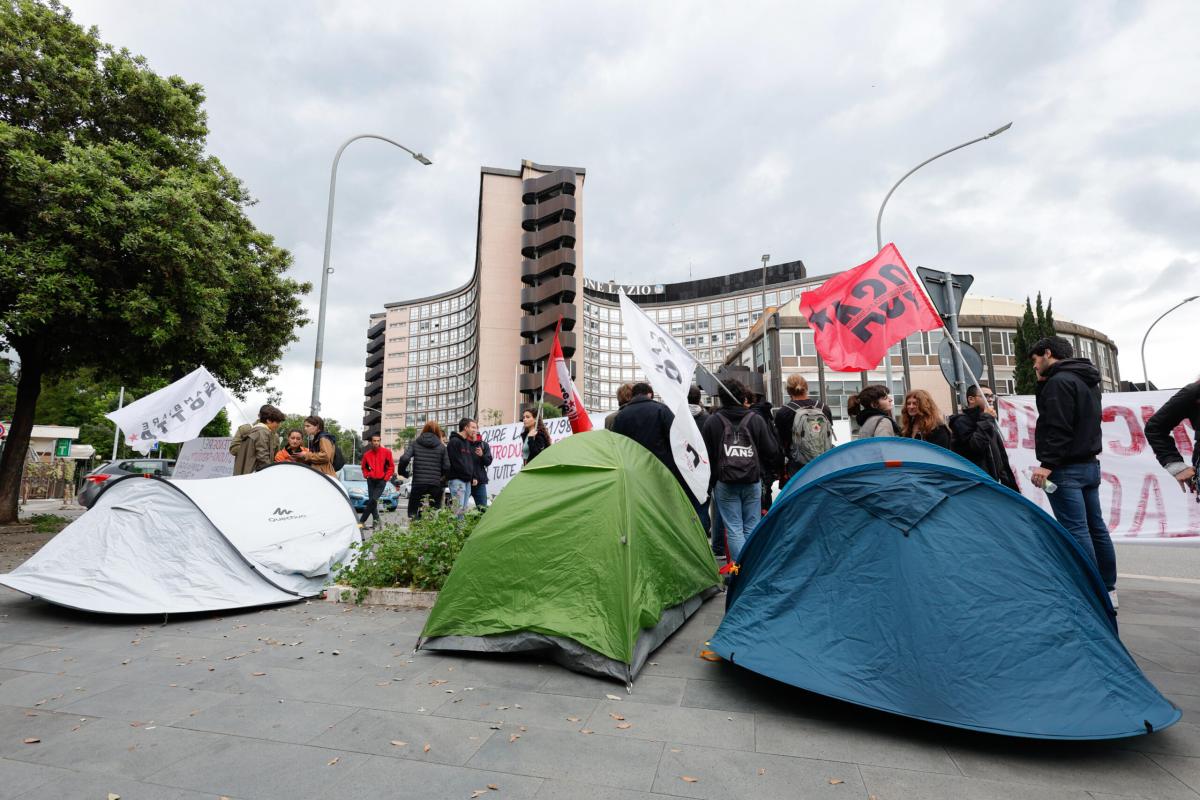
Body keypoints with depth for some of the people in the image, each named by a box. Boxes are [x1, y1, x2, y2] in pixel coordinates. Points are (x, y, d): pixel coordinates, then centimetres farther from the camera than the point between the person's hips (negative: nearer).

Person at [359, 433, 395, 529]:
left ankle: (362, 520, -9)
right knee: (372, 500, 4)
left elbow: (391, 466, 1)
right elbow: (364, 467, 20)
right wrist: (366, 475, 3)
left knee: (373, 500, -14)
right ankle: (376, 519, 17)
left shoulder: (386, 452, -5)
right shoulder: (367, 454, 3)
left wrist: (386, 477, -6)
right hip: (371, 480, 3)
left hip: (381, 481, -3)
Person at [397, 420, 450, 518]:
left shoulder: (414, 443, 5)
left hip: (418, 484, 0)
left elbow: (404, 459, -9)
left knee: (413, 513, 7)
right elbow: (447, 467, -1)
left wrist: (402, 471, 9)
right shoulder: (441, 446, 5)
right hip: (435, 485, 0)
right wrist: (443, 480, 17)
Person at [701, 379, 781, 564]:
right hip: (753, 481, 1)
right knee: (752, 527, 11)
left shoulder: (712, 422, -3)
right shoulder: (756, 420, -1)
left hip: (724, 482, -1)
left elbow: (706, 456, -2)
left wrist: (710, 481, 9)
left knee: (733, 528, 4)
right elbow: (772, 452, 2)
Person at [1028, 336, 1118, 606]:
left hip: (1066, 469, -10)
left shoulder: (1059, 381, -12)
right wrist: (1043, 382, 15)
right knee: (1096, 527, 13)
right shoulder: (1086, 380, 18)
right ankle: (1108, 590, 20)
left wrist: (1047, 464, -21)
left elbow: (1059, 428, -20)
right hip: (1090, 464, 10)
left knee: (1076, 530, -8)